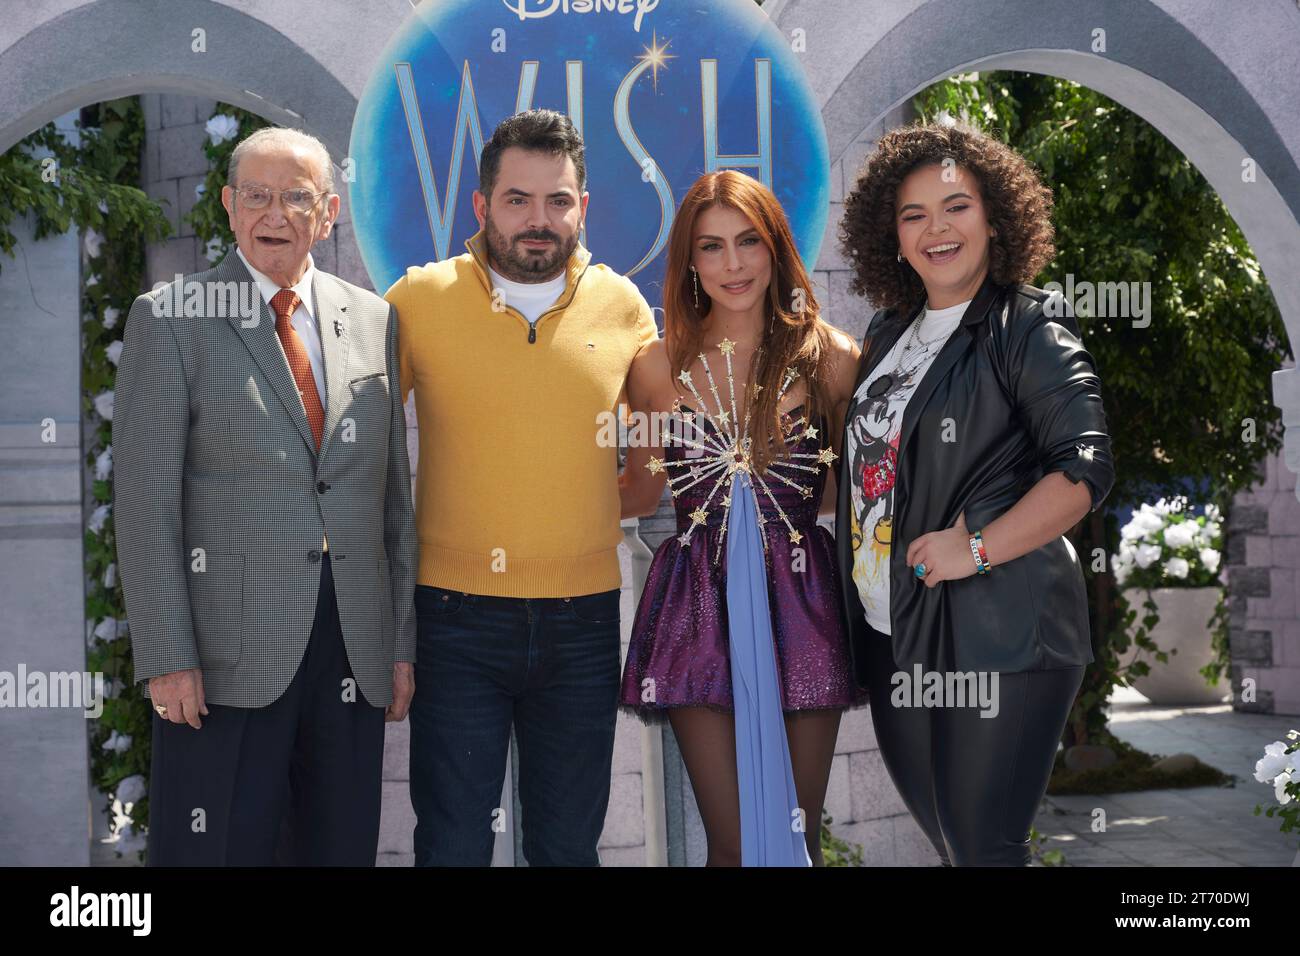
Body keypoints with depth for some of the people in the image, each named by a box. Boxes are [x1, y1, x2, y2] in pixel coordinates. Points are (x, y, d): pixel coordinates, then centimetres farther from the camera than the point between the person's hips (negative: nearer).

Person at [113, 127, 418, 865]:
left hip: (356, 651, 4)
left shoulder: (374, 321, 10)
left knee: (343, 847, 10)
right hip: (227, 654, -4)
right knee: (217, 849, 1)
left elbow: (395, 492, 11)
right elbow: (146, 503, -5)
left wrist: (403, 641, 8)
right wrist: (166, 657, -11)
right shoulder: (171, 320, -2)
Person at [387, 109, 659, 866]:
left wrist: (616, 496, 6)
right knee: (453, 846, 4)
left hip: (584, 620, 2)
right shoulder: (421, 298, -3)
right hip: (457, 614, -2)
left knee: (569, 847, 13)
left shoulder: (621, 305, 2)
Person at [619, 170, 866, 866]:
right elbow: (638, 495, 15)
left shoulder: (829, 356, 1)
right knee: (733, 841, -3)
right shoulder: (660, 366, 3)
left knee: (798, 834, 6)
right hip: (701, 611, 0)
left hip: (802, 603, 0)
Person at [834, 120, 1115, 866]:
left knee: (984, 847, -3)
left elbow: (1085, 468, -17)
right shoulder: (893, 330, 14)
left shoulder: (1027, 328, -8)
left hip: (996, 636, -7)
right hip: (892, 632, 7)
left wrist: (978, 547, -21)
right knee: (939, 835, 16)